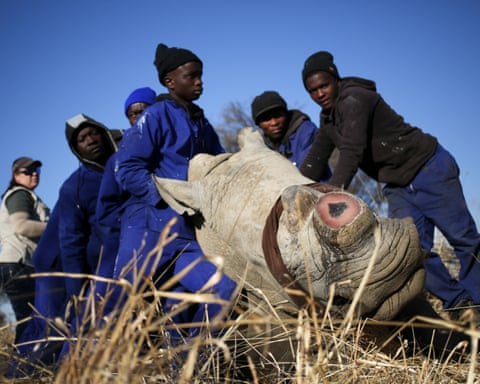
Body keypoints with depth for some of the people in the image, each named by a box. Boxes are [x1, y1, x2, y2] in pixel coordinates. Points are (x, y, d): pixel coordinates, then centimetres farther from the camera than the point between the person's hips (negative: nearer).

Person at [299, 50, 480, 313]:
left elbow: (352, 153, -34)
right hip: (398, 186, 8)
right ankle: (457, 301, 8)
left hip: (429, 169, -8)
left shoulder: (354, 100, -21)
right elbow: (314, 162, 12)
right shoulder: (327, 117, 8)